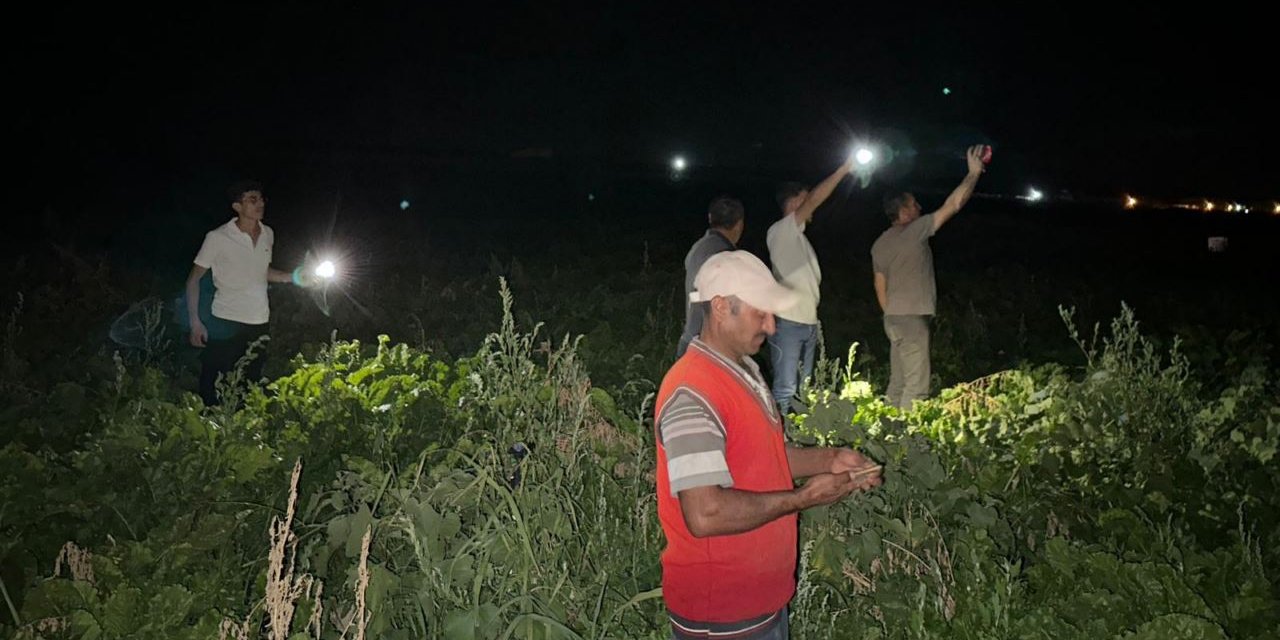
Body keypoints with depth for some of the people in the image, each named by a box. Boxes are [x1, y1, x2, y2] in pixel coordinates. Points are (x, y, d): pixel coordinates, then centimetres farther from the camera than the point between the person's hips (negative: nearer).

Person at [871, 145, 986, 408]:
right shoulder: (914, 232, -12)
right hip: (912, 318, -9)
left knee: (897, 384, 13)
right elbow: (952, 205, -12)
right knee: (916, 387, -6)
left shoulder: (880, 244, 11)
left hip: (893, 318, 9)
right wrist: (973, 173, -4)